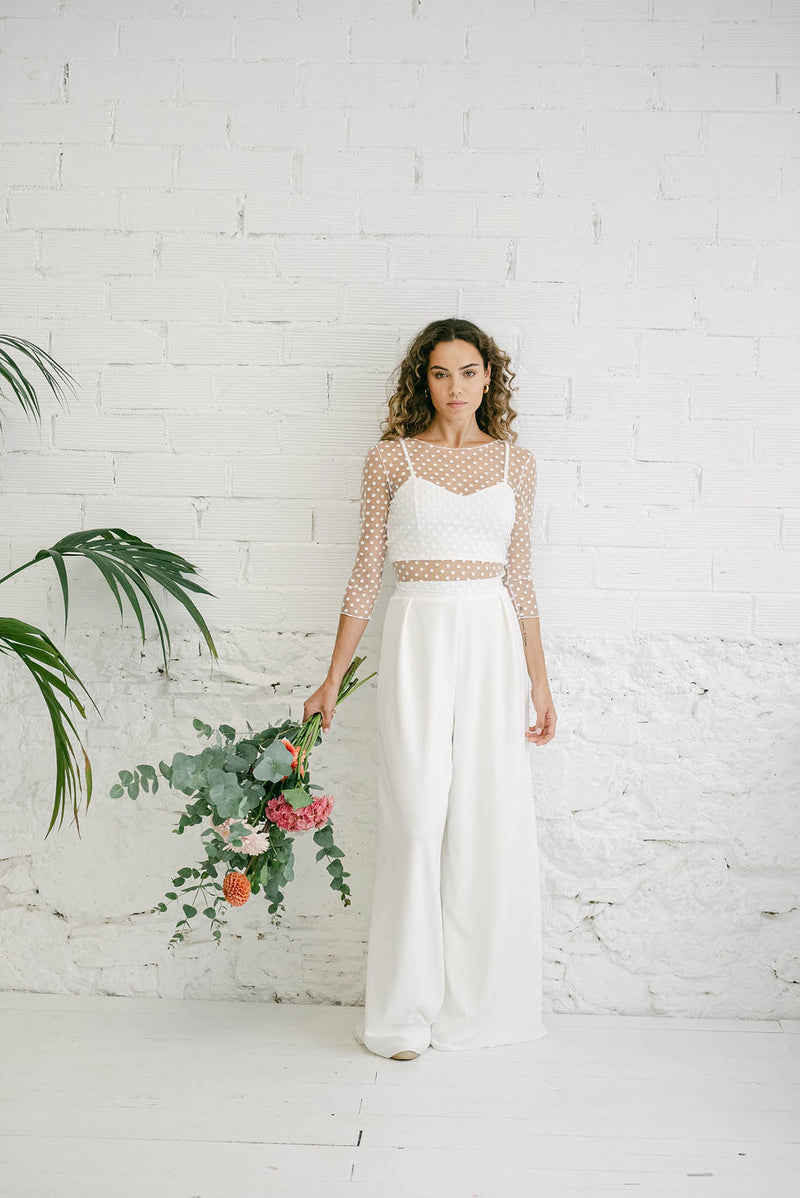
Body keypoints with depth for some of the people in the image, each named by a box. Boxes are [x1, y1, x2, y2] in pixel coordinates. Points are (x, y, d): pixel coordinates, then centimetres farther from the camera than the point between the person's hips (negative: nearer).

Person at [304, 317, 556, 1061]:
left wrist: (540, 682, 10)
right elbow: (367, 572, 5)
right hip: (418, 638, -2)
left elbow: (519, 580, 12)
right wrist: (332, 680, 2)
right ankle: (405, 1012, 10)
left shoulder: (516, 463, 10)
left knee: (492, 819, 4)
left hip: (492, 643, 3)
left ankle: (477, 1002, 19)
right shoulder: (391, 458, 4)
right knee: (415, 816, -3)